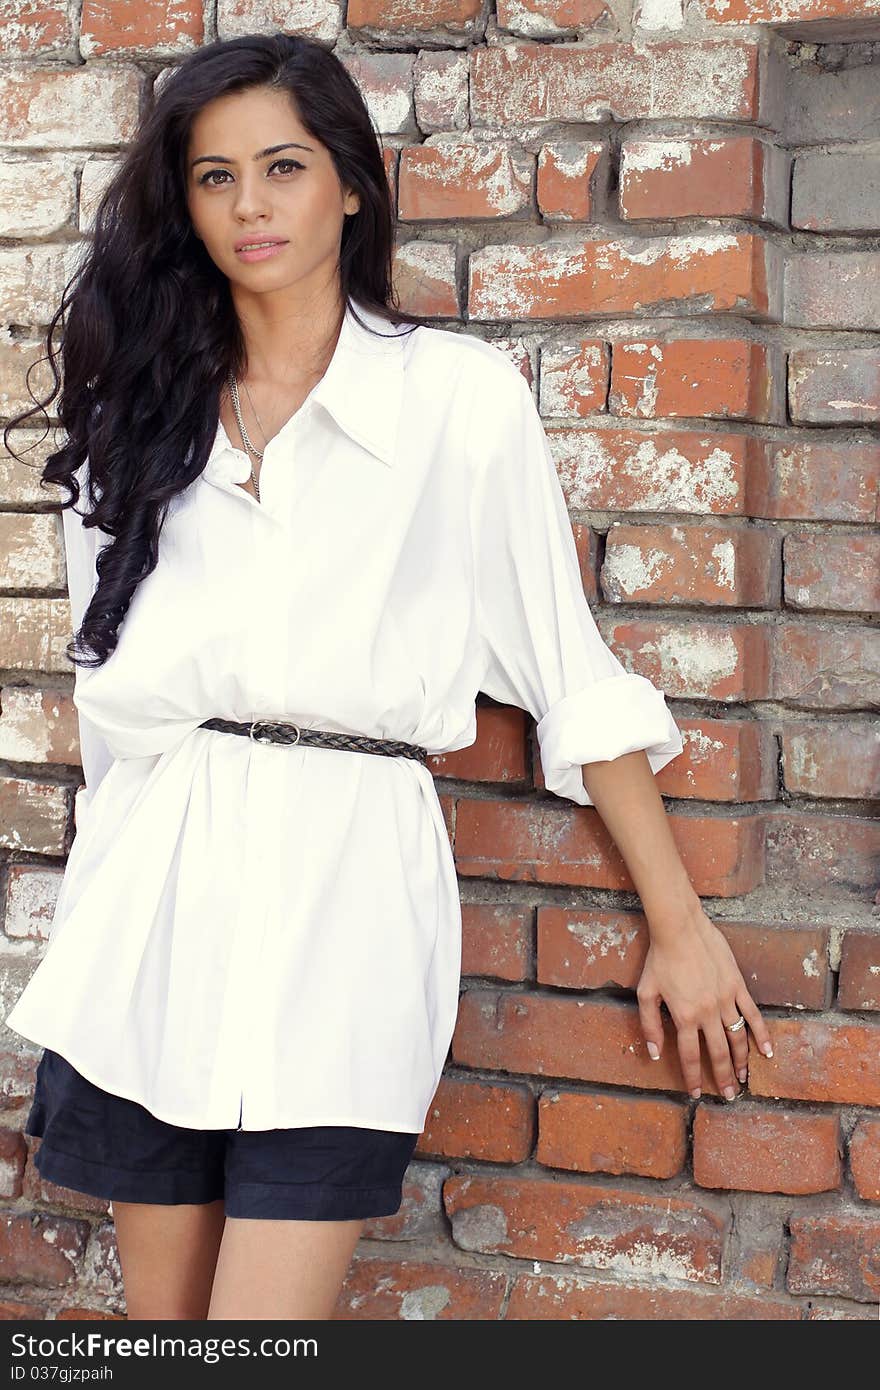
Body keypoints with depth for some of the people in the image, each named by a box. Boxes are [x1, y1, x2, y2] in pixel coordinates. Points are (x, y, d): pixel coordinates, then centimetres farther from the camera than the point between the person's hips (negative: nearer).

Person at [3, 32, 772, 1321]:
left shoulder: (464, 396, 1)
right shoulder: (137, 416, 12)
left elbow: (572, 673, 4)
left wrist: (681, 926, 4)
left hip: (342, 891, -4)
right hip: (153, 900, 4)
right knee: (161, 1322, 10)